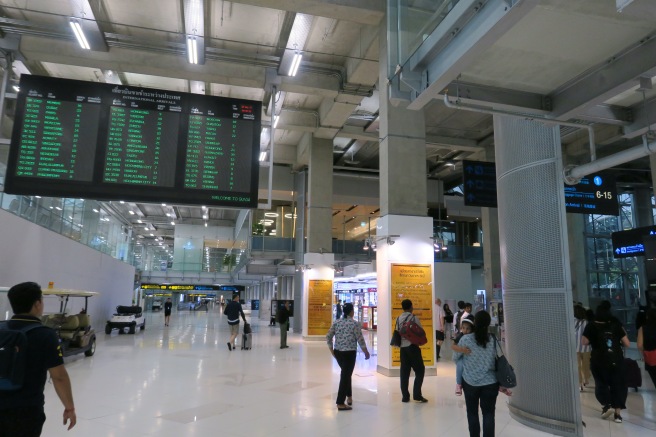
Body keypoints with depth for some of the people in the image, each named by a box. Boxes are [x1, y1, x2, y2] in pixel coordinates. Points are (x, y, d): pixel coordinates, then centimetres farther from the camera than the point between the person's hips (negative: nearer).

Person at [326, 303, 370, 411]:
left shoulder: (336, 322, 4)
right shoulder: (354, 323, -10)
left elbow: (328, 337, 4)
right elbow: (360, 340, -8)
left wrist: (332, 350, 13)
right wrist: (366, 352, 5)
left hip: (338, 352, 6)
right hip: (349, 353, -5)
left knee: (345, 373, 24)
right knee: (346, 375, 1)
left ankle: (349, 396, 31)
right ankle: (340, 403, 4)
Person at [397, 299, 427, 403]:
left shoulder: (398, 319, 5)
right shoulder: (414, 318, -10)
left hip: (403, 347, 5)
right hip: (412, 347, -5)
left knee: (404, 372, 8)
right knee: (420, 370, 5)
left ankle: (405, 396, 10)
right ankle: (417, 395, 0)